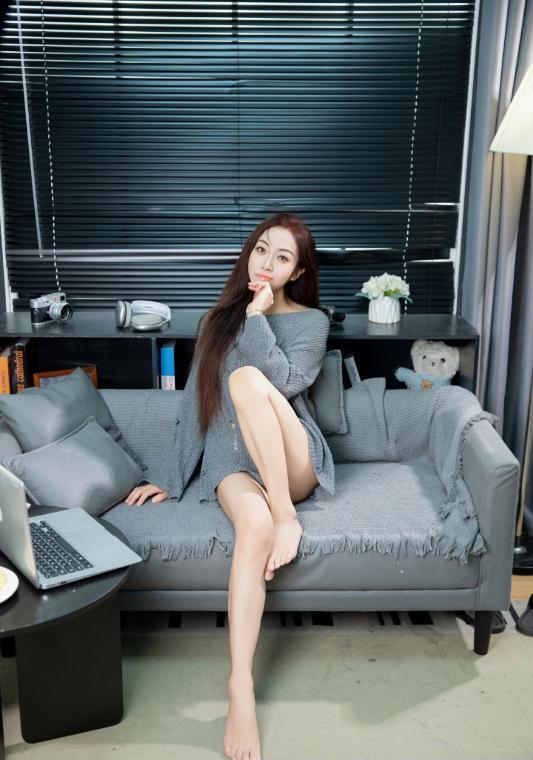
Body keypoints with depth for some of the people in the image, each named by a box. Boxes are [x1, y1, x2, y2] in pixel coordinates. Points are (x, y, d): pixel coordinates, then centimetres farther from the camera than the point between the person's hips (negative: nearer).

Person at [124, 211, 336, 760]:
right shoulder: (218, 320, 16)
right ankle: (240, 687, -38)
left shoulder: (310, 321, 6)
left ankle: (287, 515, -27)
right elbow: (194, 404, 14)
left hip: (292, 463, -1)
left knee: (246, 379, -31)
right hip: (231, 459, 1)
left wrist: (256, 318, -10)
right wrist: (169, 477, 10)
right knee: (254, 525, -35)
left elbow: (287, 381, -15)